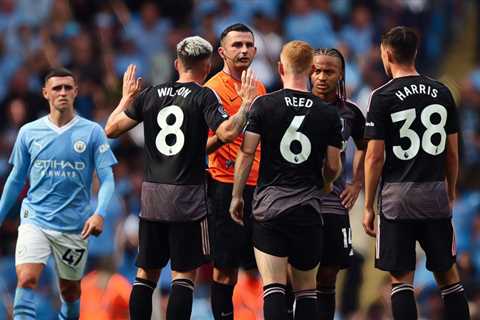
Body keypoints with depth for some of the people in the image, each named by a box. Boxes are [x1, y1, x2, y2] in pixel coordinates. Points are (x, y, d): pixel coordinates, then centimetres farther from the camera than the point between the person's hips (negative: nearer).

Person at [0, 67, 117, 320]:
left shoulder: (92, 132, -1)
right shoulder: (29, 132, 5)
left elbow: (107, 178, -4)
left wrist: (99, 213, -20)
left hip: (74, 225, 0)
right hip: (34, 220, 0)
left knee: (70, 291, 10)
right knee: (26, 280, -19)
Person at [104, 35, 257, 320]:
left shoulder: (151, 94, 8)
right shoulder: (203, 97, -6)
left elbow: (112, 129, 9)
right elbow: (227, 133, -20)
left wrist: (127, 98, 24)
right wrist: (247, 103, -7)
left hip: (151, 194, 4)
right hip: (188, 196, -4)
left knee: (147, 273, 11)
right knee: (184, 274, -1)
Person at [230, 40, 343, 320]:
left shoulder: (264, 105, -4)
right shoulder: (329, 114, 1)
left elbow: (246, 154, -4)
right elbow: (333, 166, 5)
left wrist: (237, 196, 7)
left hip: (269, 207, -2)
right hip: (308, 210, 2)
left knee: (273, 286, -6)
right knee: (306, 289, 12)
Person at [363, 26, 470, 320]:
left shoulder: (383, 97, -7)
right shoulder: (442, 93, 6)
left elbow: (375, 156, -8)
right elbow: (453, 152, 9)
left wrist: (368, 206, -1)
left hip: (397, 196, -4)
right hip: (436, 195, 4)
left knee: (401, 279, 0)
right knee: (448, 275, 13)